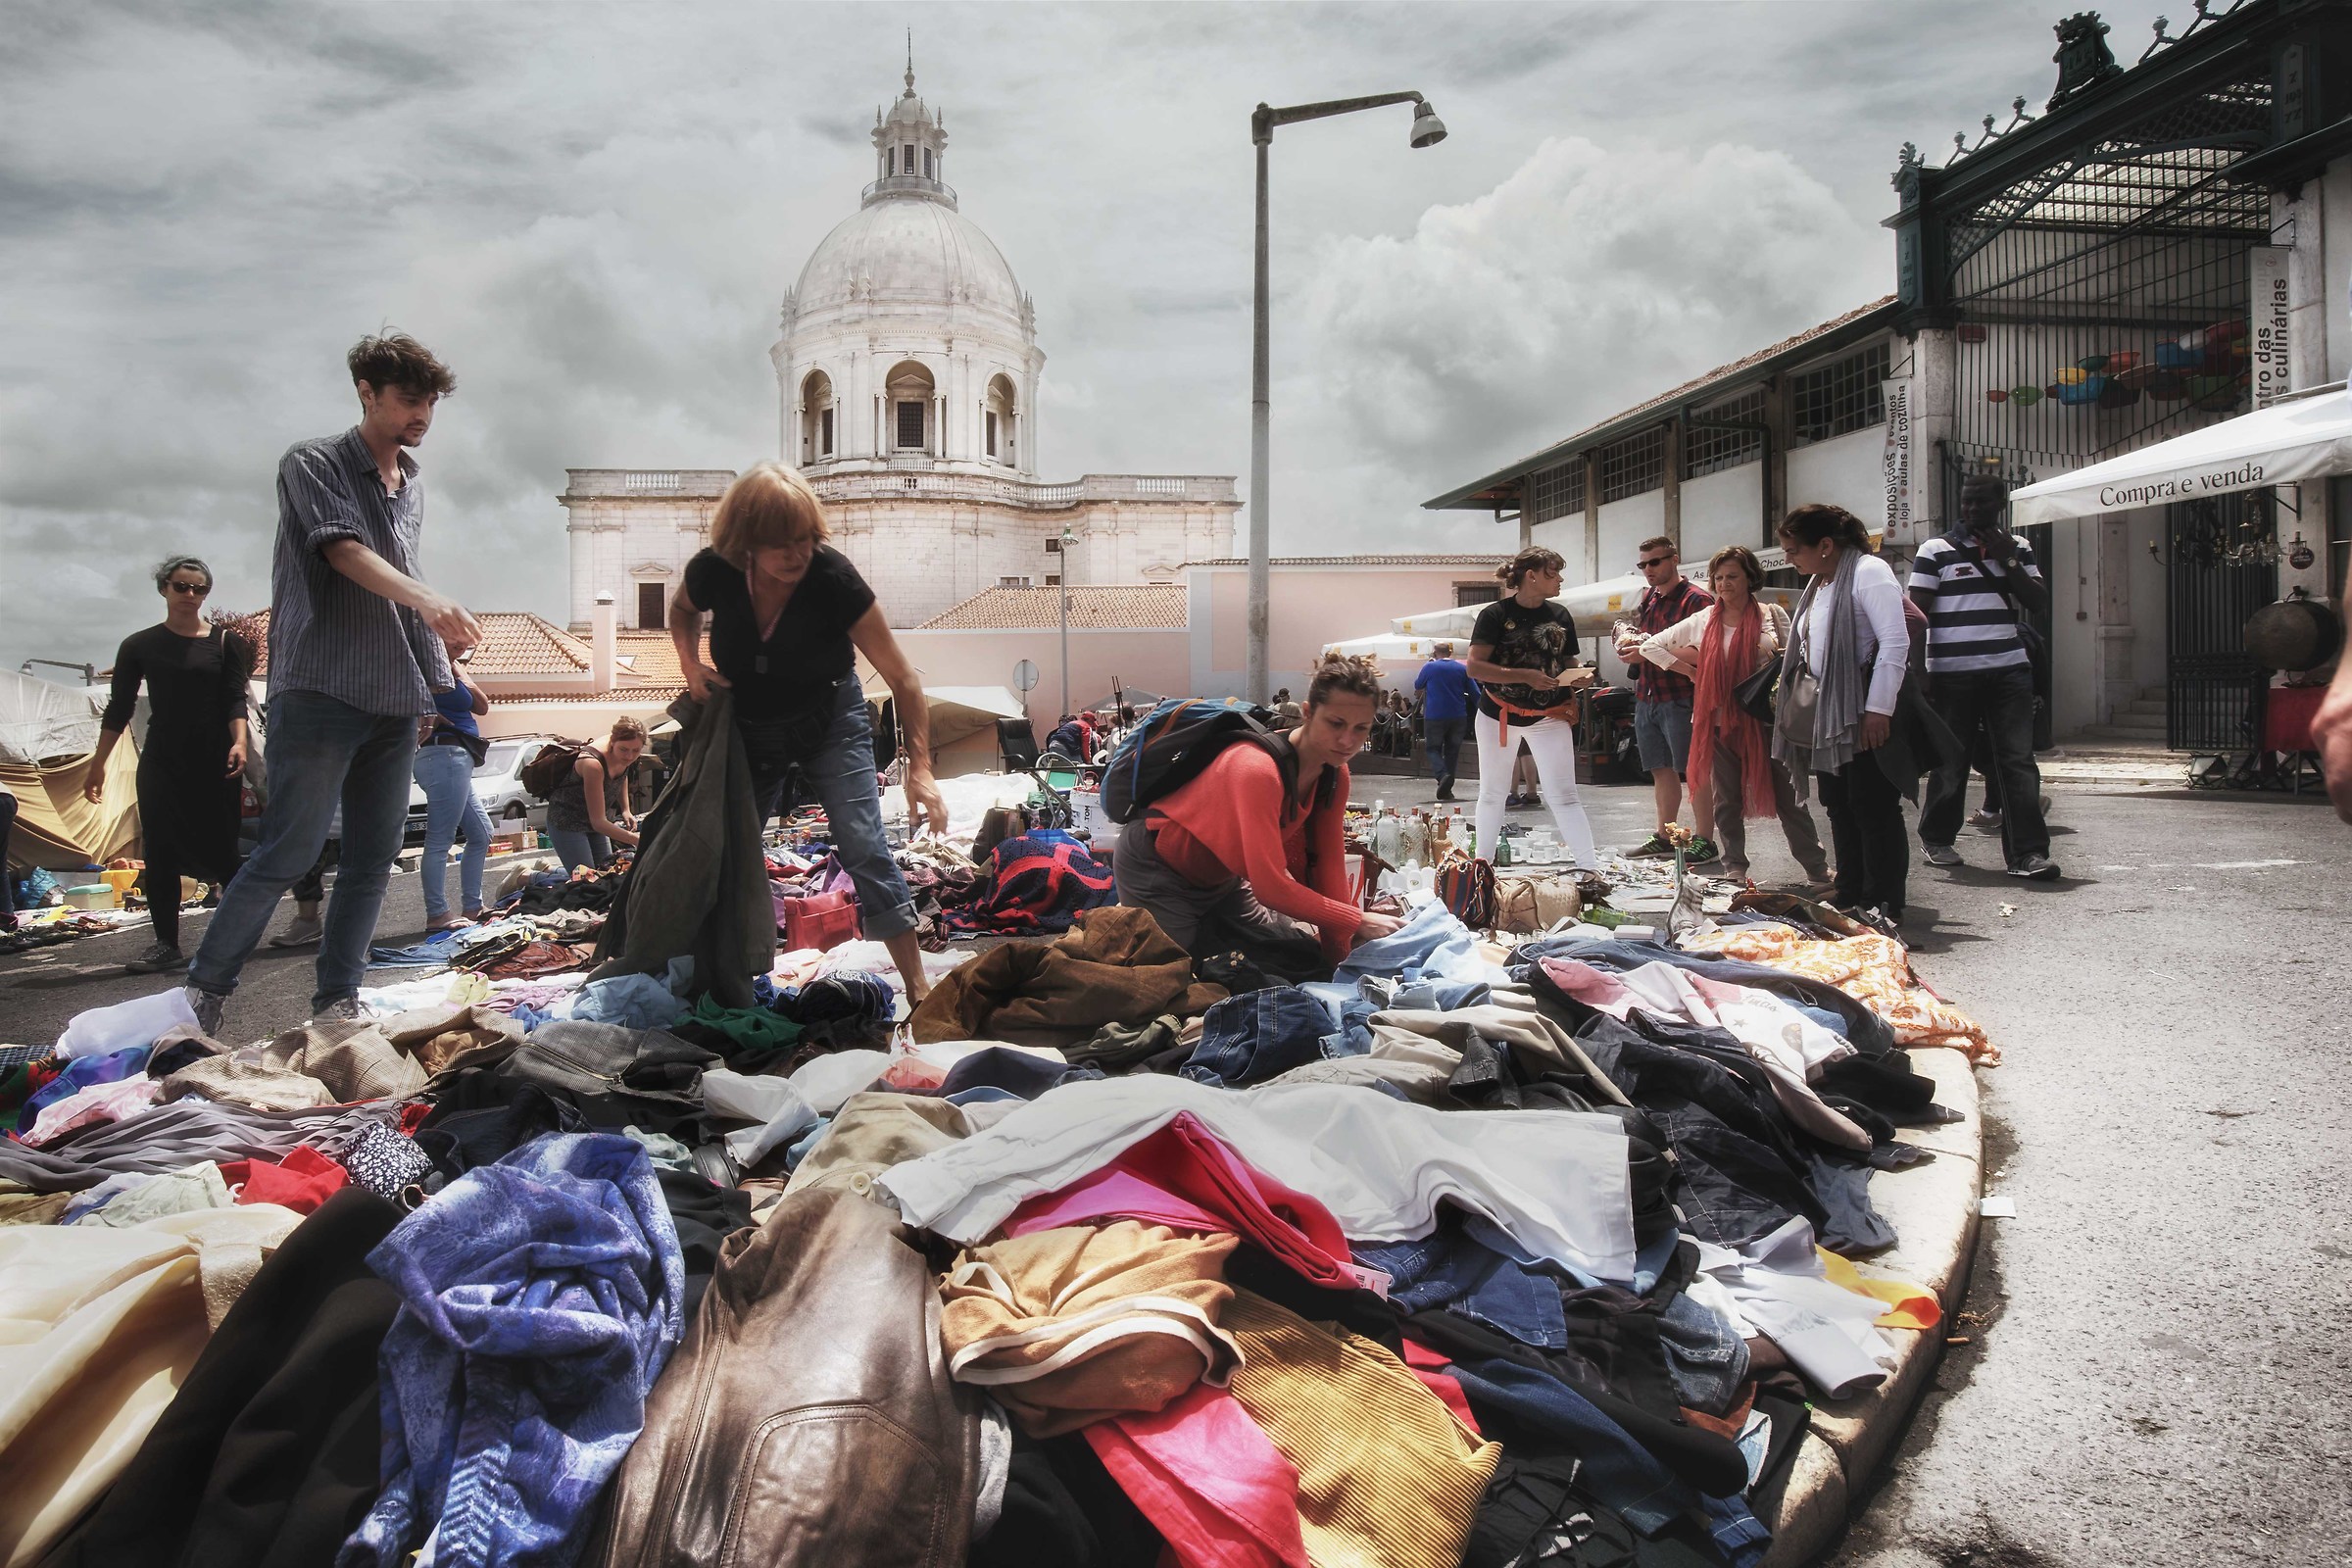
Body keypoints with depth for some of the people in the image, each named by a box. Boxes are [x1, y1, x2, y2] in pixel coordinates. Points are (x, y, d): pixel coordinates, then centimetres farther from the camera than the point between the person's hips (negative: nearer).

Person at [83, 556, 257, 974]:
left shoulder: (225, 642, 5)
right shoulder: (140, 646, 8)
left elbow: (235, 700, -2)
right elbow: (118, 708, 9)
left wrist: (238, 743, -19)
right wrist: (98, 762, 5)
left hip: (215, 762, -2)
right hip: (161, 763, 2)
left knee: (221, 850, -4)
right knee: (160, 854, -1)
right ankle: (166, 946, 3)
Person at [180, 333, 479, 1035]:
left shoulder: (413, 485, 19)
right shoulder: (312, 463, -1)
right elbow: (343, 550, -17)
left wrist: (440, 674, 18)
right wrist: (427, 599, -33)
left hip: (395, 698, 7)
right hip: (321, 688, -6)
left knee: (374, 857, 4)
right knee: (289, 851, -8)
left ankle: (337, 1001, 11)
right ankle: (202, 993, 6)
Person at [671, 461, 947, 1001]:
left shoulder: (833, 577, -30)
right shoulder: (714, 572, -22)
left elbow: (902, 678, -26)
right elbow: (682, 609, 6)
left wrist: (919, 768, -33)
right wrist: (690, 662, -13)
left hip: (828, 720, -3)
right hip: (747, 727, 3)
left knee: (864, 848, -15)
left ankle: (919, 989, -10)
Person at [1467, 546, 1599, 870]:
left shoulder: (1560, 616, 3)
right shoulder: (1495, 615, -10)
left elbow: (1568, 662, 15)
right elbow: (1475, 667, -18)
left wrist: (1580, 676, -8)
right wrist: (1525, 676, -26)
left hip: (1549, 717, 2)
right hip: (1498, 715, -2)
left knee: (1564, 795, -4)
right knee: (1492, 793, 10)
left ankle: (1592, 867, -4)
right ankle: (1482, 866, 23)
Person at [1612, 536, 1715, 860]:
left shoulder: (1696, 599, -9)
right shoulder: (1647, 597, 16)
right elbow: (1626, 628, 26)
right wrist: (1628, 636, 2)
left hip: (1680, 699, -8)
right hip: (1646, 697, 8)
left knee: (1694, 772, -3)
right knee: (1661, 771, 14)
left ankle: (1704, 841, 2)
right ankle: (1664, 837, 22)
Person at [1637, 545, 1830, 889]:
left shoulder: (1772, 615, 2)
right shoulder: (1702, 621, 5)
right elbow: (1651, 646, 9)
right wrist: (1690, 671, 1)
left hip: (1764, 719, -2)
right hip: (1721, 721, 2)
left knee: (1787, 797, 0)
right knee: (1725, 799, 9)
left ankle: (1819, 872, 7)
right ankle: (1735, 869, 21)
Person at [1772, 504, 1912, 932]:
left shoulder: (1868, 572, -12)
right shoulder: (1819, 582, 17)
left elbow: (1895, 641, -19)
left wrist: (1878, 709, -21)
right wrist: (1787, 696, 19)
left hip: (1864, 717, -9)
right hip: (1824, 717, 9)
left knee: (1874, 809, -4)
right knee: (1839, 808, 12)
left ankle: (1883, 905, 2)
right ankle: (1850, 898, 20)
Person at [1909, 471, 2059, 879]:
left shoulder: (2017, 548, 13)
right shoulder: (1936, 550, 1)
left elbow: (2039, 603, 6)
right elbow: (1917, 612, -2)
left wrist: (2008, 561, -5)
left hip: (2010, 671, 3)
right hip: (1952, 673, -3)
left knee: (2018, 761, -3)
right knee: (1950, 762, 6)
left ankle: (2027, 851, -4)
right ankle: (1937, 839, 23)